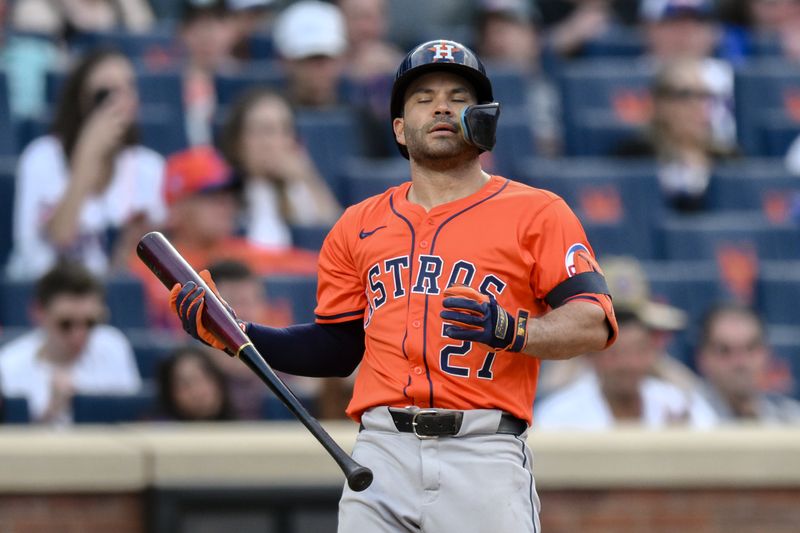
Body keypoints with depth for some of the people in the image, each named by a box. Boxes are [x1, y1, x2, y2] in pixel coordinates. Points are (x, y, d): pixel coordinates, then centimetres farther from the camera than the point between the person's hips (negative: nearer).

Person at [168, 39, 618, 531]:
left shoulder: (535, 213, 7)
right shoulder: (359, 226, 20)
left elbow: (594, 323, -3)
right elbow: (336, 350, 22)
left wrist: (512, 331, -20)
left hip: (484, 456, -3)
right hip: (382, 452, 3)